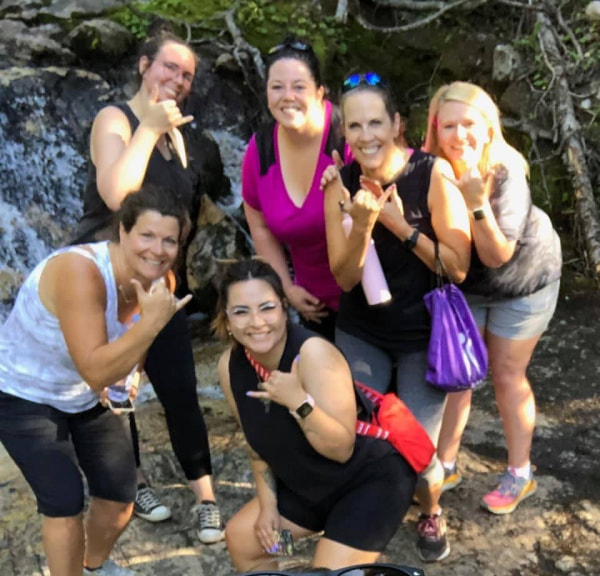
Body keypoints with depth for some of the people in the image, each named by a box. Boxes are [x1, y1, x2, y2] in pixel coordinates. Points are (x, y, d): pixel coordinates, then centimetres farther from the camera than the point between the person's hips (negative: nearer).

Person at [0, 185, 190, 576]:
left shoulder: (156, 280, -14)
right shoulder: (81, 272, -36)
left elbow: (119, 368, -1)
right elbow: (95, 371, -40)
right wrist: (152, 323, -44)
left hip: (87, 398, 7)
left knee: (121, 494, 10)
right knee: (65, 500, -13)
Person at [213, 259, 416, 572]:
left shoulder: (313, 353, -31)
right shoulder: (230, 365, -11)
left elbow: (342, 449, -29)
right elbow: (258, 441, 4)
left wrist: (299, 401, -40)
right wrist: (267, 504, 1)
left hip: (371, 479, -7)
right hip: (308, 485, 7)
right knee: (241, 539, 13)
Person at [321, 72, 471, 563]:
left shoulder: (432, 174, -17)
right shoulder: (342, 184, -9)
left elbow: (459, 267, -17)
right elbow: (344, 278, -10)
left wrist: (398, 223, -25)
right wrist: (361, 224, -27)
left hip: (424, 335, -2)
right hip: (361, 333, 3)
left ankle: (431, 513, 32)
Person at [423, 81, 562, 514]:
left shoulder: (506, 174, -30)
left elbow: (497, 256, -31)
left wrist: (477, 201, -45)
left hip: (524, 281, -3)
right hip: (465, 284, 3)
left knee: (507, 374, 5)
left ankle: (521, 474, 23)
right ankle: (446, 465, 23)